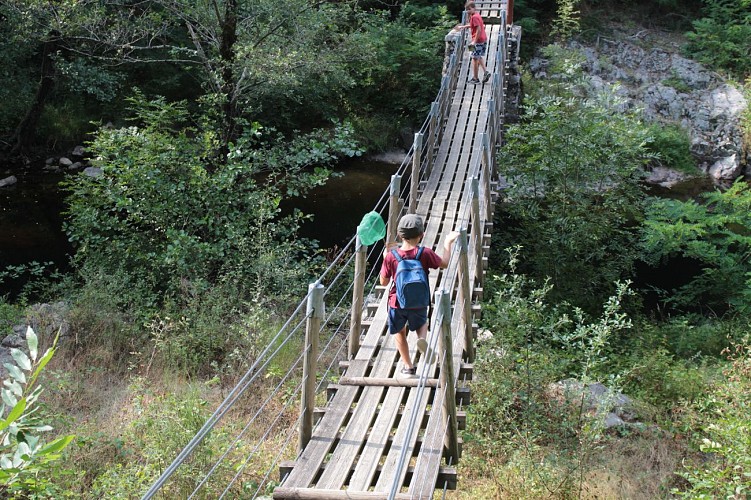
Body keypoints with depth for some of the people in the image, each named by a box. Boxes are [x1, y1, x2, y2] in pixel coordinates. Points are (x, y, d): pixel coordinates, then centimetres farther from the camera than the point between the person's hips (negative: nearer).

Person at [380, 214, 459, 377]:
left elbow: (384, 282, -3)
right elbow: (444, 264, 4)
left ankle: (408, 366, 24)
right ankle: (422, 338, -5)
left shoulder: (391, 256, -13)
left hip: (397, 303, 0)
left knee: (400, 332, 24)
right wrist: (448, 243, 16)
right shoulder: (425, 253, -15)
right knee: (422, 324, 29)